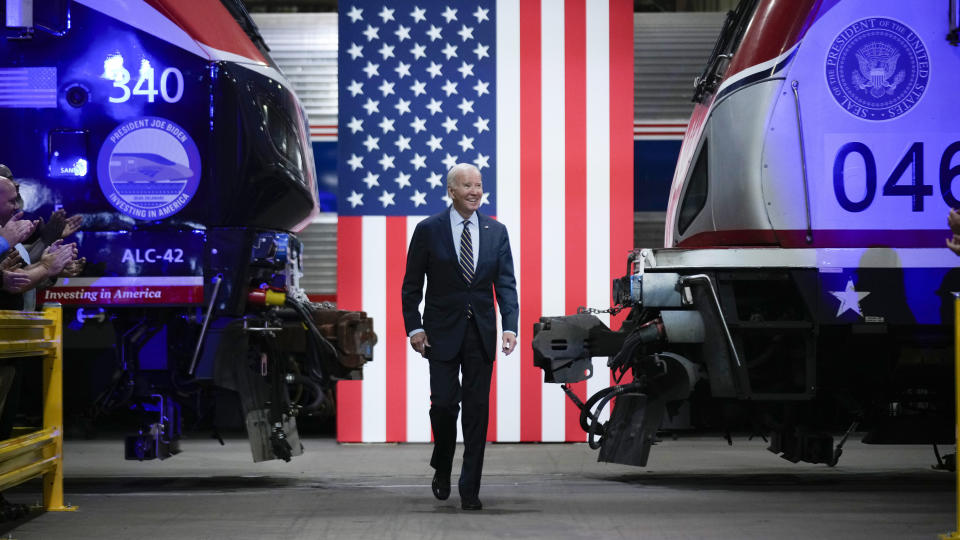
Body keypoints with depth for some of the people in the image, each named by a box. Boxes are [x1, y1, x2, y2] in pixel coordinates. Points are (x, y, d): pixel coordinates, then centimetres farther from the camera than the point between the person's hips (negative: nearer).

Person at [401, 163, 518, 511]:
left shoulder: (496, 232, 5)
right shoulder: (428, 230, -2)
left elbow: (506, 284, 2)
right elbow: (411, 285, 2)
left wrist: (510, 326, -11)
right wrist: (414, 327, -7)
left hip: (481, 333, 2)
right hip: (442, 332, -2)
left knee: (477, 409, 2)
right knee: (444, 403, -6)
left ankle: (470, 489, 8)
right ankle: (442, 469, 21)